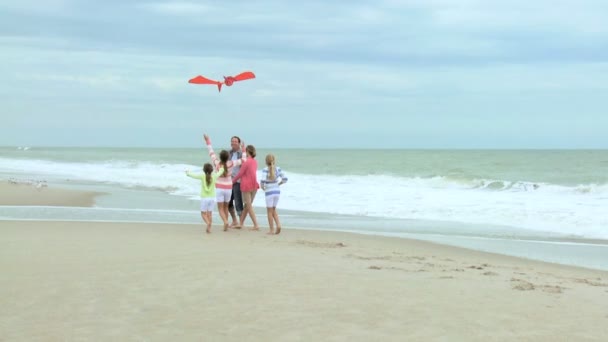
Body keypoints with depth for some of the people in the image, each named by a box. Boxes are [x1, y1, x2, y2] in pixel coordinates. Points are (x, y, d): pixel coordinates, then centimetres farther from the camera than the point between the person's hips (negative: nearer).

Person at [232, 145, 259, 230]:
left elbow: (240, 174, -9)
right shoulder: (255, 162, 6)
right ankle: (241, 223, 24)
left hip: (246, 186, -7)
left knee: (249, 206, -2)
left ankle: (256, 225, -7)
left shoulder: (246, 162, -16)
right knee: (247, 205, 16)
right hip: (254, 186, 7)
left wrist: (232, 181, 6)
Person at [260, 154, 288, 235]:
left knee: (269, 211, 7)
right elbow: (285, 179, 3)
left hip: (269, 192, -5)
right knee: (273, 210, 20)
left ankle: (272, 230, 8)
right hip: (277, 191, 5)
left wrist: (262, 187, -4)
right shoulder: (278, 169, 1)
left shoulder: (265, 170, -13)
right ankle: (278, 225, 3)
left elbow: (263, 180, -24)